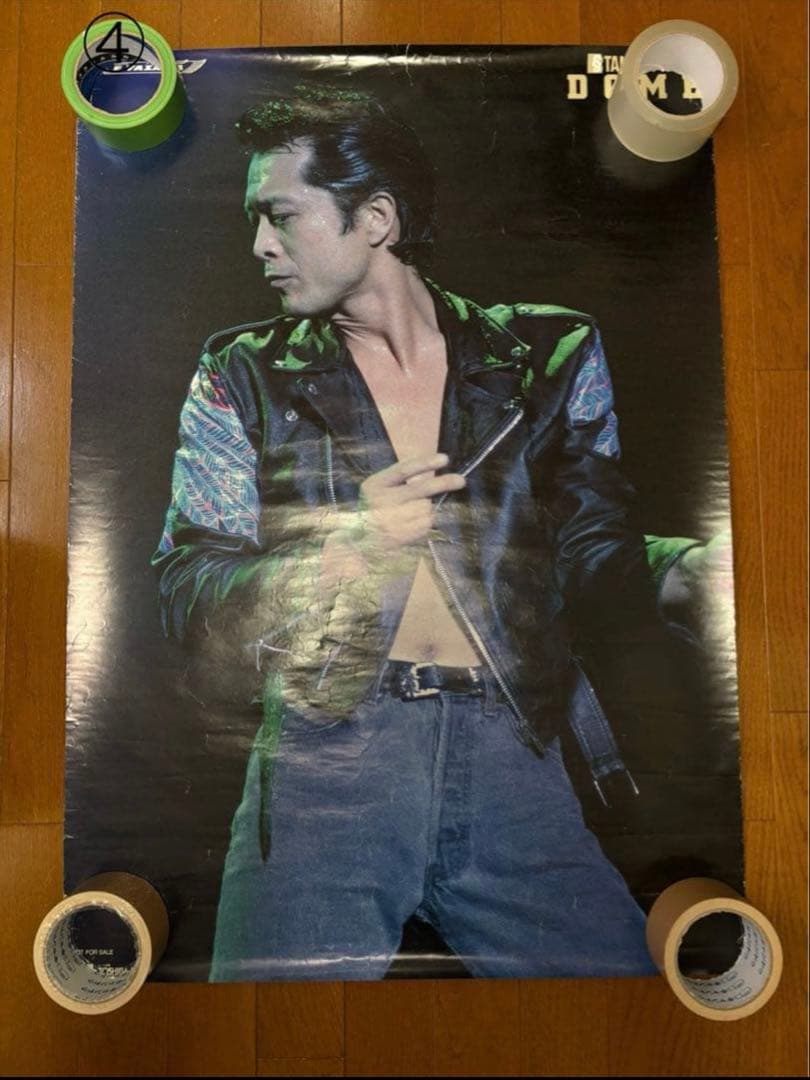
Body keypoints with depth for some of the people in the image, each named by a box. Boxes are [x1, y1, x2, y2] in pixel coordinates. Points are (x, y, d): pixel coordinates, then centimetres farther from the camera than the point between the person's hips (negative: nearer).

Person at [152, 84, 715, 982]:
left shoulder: (551, 357, 8)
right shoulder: (243, 376, 7)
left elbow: (596, 562, 7)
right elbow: (187, 596, 1)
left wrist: (671, 566, -15)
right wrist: (342, 547, -16)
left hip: (512, 756, 2)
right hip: (328, 753, 0)